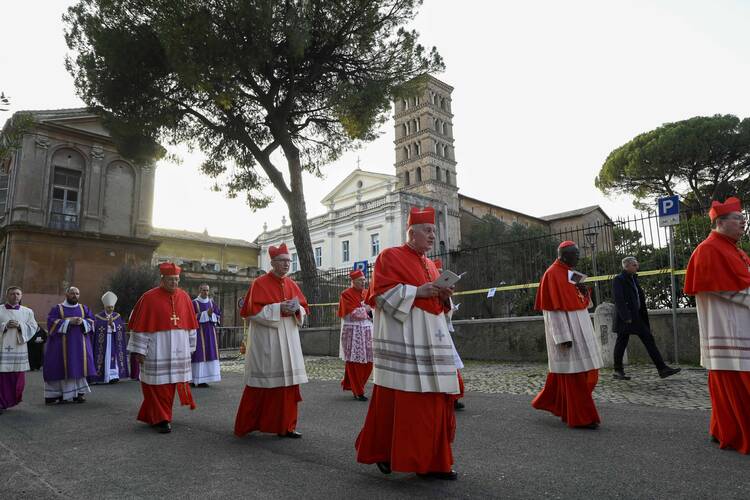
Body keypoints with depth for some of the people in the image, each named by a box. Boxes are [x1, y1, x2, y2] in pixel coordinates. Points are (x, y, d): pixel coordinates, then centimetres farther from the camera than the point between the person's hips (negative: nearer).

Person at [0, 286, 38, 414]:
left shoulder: (27, 312, 11)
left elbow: (33, 327, 4)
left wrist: (20, 325, -11)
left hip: (19, 348, 2)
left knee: (18, 378, 6)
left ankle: (12, 400, 24)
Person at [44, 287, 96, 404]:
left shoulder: (84, 308, 13)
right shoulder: (57, 308, 5)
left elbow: (91, 321, 8)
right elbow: (51, 322, -7)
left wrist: (82, 321, -13)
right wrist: (69, 321, -17)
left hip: (80, 344, 3)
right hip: (63, 344, -2)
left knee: (79, 367, 1)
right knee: (64, 368, -3)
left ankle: (79, 392, 6)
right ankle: (59, 393, 5)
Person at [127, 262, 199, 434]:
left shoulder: (184, 297, 6)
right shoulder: (149, 298, -7)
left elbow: (190, 325, 12)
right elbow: (140, 326, -6)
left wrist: (190, 347, 12)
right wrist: (139, 351, -8)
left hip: (178, 351, 5)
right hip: (157, 351, -4)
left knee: (171, 384, 10)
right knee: (158, 384, -1)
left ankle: (153, 416, 29)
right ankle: (161, 419, 12)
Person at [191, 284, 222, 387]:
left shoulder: (211, 302, 10)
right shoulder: (194, 303, -3)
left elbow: (219, 316, 8)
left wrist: (211, 315, -12)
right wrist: (206, 314, -17)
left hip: (211, 332, 5)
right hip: (199, 332, -5)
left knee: (209, 354, 2)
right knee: (199, 354, -7)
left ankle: (203, 379, 7)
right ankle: (197, 379, -3)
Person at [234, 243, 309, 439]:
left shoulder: (292, 284, 11)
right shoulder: (260, 283, -6)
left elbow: (304, 309, 14)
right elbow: (251, 310, -13)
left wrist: (296, 309, -9)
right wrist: (278, 308, -19)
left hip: (288, 339, 6)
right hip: (265, 340, -5)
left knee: (288, 382, 5)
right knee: (262, 383, 1)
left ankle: (285, 425, 16)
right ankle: (247, 425, 18)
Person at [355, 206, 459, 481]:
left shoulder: (430, 265, 21)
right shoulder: (390, 256, -1)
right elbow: (380, 293, -10)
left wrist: (443, 295, 2)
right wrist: (416, 291, -16)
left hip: (432, 336, 7)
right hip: (402, 338, -7)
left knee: (434, 401, 6)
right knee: (396, 399, -2)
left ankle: (432, 461, 15)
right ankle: (382, 451, 17)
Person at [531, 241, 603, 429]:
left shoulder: (571, 273, 14)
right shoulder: (553, 274, -13)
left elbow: (582, 302, 19)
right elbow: (555, 308, -18)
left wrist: (584, 291, -3)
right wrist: (564, 336, -23)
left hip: (579, 327, 9)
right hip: (566, 329, -9)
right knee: (574, 372, -3)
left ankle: (549, 401, 27)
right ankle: (580, 417, 7)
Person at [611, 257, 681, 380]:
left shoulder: (633, 279, 17)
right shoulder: (618, 280, -10)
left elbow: (640, 297, 18)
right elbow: (619, 300, -17)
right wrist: (626, 317, -22)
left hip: (637, 317, 9)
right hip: (625, 318, -9)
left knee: (649, 340, 8)